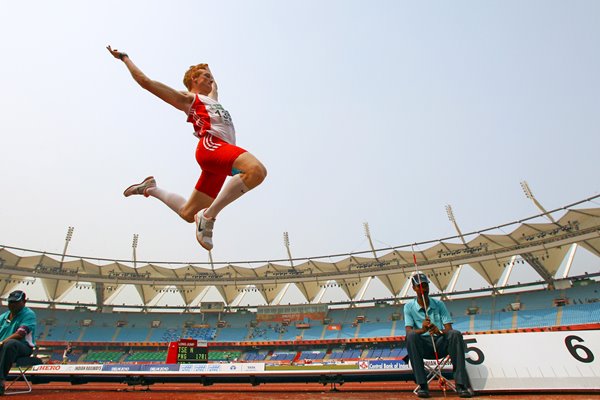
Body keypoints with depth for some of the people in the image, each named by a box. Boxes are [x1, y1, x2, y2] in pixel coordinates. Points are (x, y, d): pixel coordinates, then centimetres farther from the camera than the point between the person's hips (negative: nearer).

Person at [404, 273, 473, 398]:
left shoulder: (439, 304, 8)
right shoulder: (409, 307, 2)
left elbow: (449, 329, -1)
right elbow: (408, 331, -9)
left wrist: (439, 332, -26)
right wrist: (422, 330, -32)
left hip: (440, 343, 2)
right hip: (422, 346, -1)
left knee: (456, 334, -27)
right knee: (411, 336, -33)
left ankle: (461, 383, -22)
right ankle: (422, 385, -27)